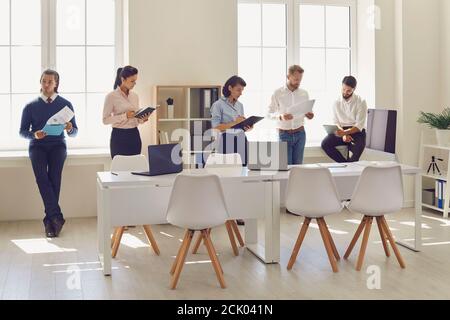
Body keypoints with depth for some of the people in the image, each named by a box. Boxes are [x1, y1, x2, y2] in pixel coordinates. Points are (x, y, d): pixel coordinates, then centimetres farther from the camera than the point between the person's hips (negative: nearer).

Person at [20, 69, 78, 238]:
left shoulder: (65, 104, 8)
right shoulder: (31, 106, 9)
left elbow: (74, 133, 9)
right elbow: (23, 131, 9)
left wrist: (70, 129, -15)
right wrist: (34, 135, -13)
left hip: (57, 145, 0)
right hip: (37, 146, 0)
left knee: (54, 176, -24)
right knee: (41, 175, -26)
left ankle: (49, 220, -17)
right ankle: (56, 216, -31)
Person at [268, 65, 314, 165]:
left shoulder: (304, 93, 6)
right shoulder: (278, 93, -3)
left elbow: (308, 112, 13)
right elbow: (269, 114, -3)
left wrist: (309, 115, -11)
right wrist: (281, 116, -22)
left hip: (300, 133, 3)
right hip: (284, 134, -2)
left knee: (298, 165, 5)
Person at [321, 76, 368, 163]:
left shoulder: (361, 102, -6)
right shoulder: (337, 103, 5)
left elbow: (360, 125, -13)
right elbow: (336, 123, 4)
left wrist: (345, 132, -30)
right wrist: (343, 134, -17)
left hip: (356, 131, -3)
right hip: (342, 131, 4)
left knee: (359, 145, -38)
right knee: (325, 144, -24)